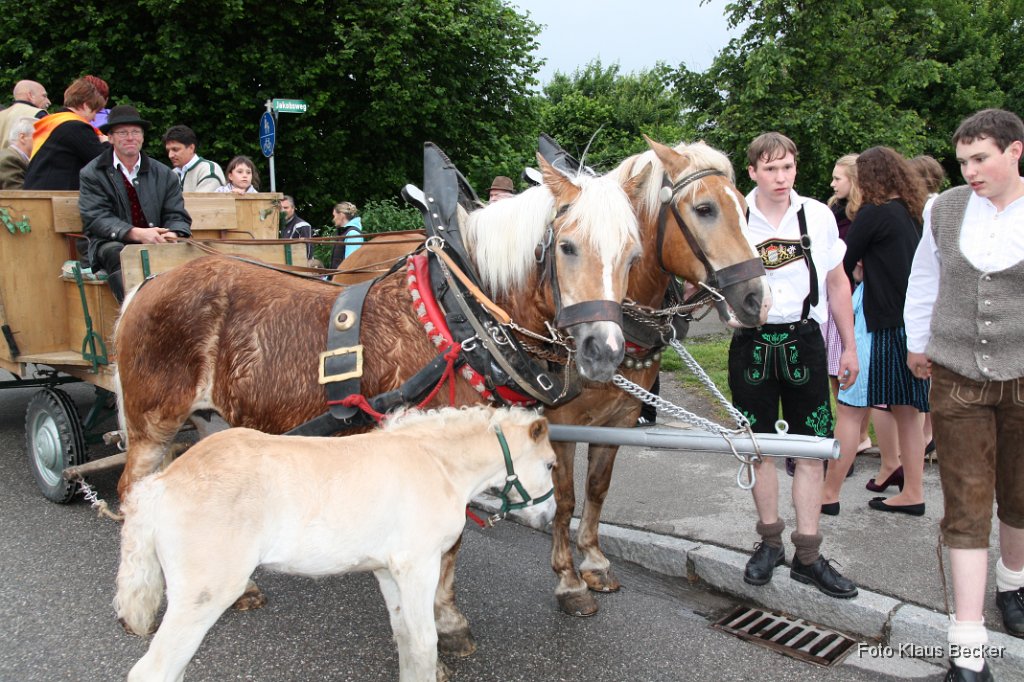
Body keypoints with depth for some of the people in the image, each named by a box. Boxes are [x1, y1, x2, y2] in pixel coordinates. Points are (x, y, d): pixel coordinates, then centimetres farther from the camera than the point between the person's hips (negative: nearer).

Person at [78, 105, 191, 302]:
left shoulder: (164, 174, 15)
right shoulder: (92, 173, 7)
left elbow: (178, 217, 8)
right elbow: (96, 219, -6)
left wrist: (172, 235, -19)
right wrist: (136, 233, -23)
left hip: (157, 243, 2)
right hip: (113, 245, -2)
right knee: (118, 255, -36)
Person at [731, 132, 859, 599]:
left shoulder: (819, 216, 1)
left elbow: (837, 283, 9)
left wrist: (849, 347, 9)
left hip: (803, 339, 1)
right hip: (752, 341, -1)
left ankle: (808, 556, 13)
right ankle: (770, 542, 25)